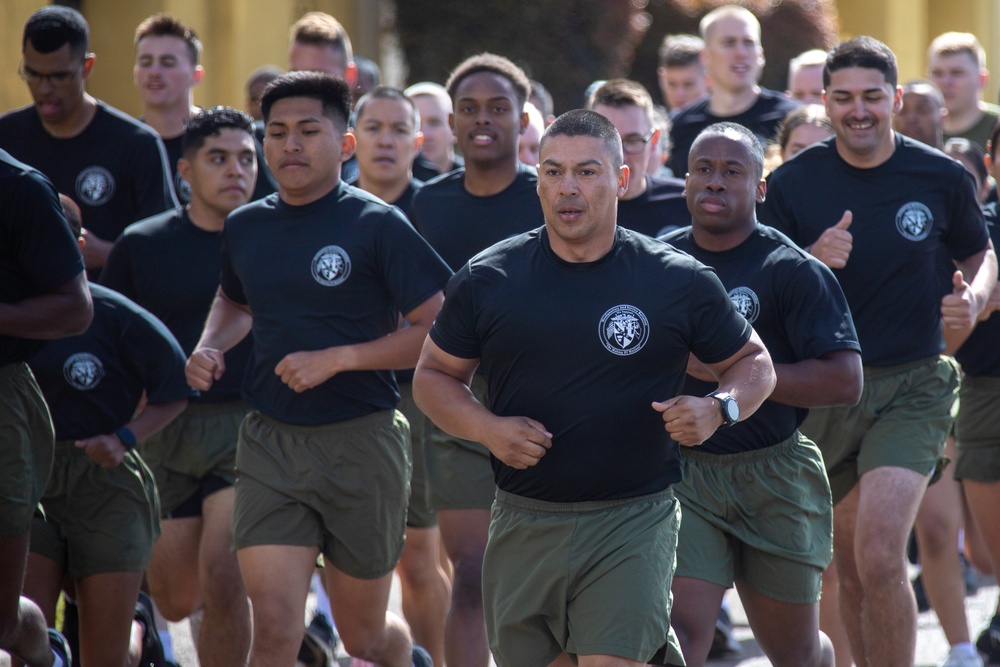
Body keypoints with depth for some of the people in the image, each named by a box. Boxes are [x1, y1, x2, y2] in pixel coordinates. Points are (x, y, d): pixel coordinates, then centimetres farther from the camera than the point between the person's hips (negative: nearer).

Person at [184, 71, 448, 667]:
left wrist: (337, 359, -18)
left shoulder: (376, 226, -8)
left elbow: (438, 332, -11)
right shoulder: (245, 228, 7)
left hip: (361, 441, -3)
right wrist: (209, 348, 8)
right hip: (271, 442, 3)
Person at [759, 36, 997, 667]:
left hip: (912, 385, -2)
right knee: (852, 568, 11)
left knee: (880, 556, -20)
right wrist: (813, 260, -19)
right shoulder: (793, 182, -2)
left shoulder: (943, 178, -2)